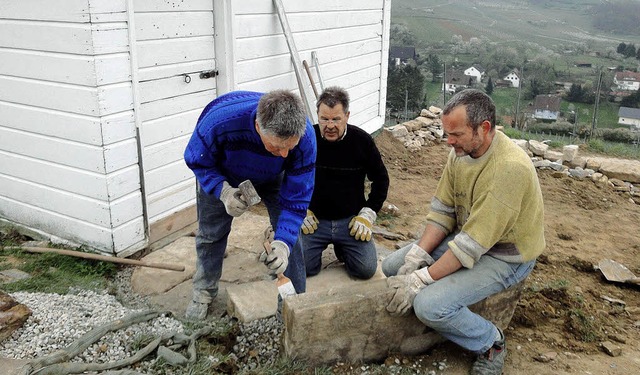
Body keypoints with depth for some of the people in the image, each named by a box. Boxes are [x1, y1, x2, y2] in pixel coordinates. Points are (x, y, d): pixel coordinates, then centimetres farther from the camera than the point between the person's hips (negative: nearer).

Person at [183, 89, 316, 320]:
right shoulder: (219, 120, -45)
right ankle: (204, 291, 35)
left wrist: (283, 243, -43)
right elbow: (197, 161, -23)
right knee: (211, 232, 10)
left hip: (272, 178, 1)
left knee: (288, 235, -7)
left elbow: (296, 199, -30)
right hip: (222, 175, 0)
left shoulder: (305, 137, -40)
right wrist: (224, 191, -40)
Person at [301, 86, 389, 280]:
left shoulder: (362, 140, -7)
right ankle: (322, 244, 18)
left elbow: (381, 179, 6)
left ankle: (342, 247, 20)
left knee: (366, 269, -13)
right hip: (314, 219, 0)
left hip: (350, 220, 0)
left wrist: (368, 214, -3)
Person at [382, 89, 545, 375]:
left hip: (504, 256, -8)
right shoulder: (460, 152, -6)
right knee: (392, 266, 1)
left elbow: (473, 243, -31)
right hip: (465, 236, 8)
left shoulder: (509, 168, -31)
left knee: (429, 305, -25)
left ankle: (490, 342, 2)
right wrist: (417, 257, -13)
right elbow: (442, 210, -1)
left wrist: (421, 280, -28)